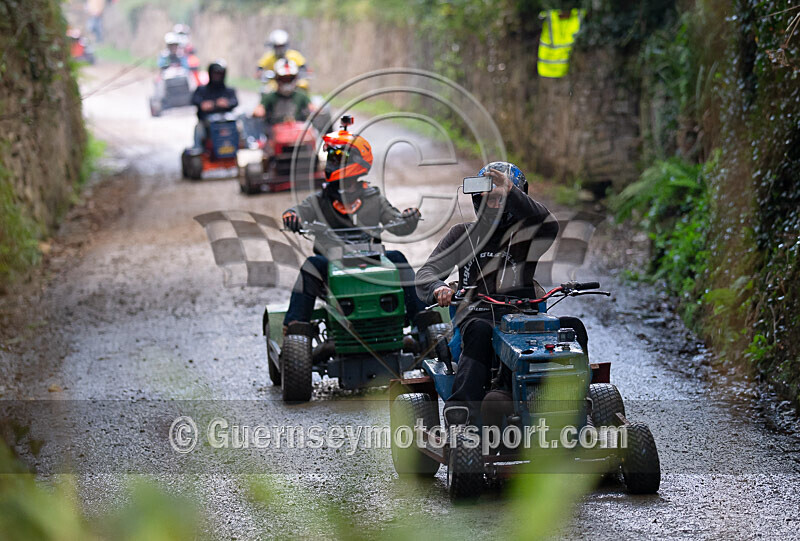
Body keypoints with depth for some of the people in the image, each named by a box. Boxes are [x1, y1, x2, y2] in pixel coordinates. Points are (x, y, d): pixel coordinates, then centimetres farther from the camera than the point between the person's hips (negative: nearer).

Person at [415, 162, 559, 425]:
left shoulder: (525, 234, 15)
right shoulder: (463, 235, 20)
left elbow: (549, 225, -10)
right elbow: (427, 273, 11)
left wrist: (509, 191, -23)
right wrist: (438, 289, -16)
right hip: (478, 314, 0)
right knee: (481, 332, -37)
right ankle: (461, 406, -54)